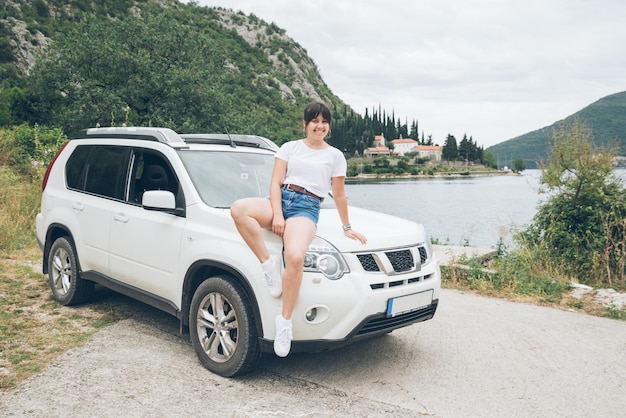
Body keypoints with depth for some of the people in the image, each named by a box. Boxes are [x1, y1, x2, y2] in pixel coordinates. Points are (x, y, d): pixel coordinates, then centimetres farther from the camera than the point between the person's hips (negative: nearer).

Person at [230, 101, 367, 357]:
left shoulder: (335, 156, 13)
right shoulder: (289, 148, 15)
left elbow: (339, 196, 18)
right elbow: (275, 183, 5)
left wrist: (347, 227, 19)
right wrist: (277, 214, -10)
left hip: (307, 208, -3)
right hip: (280, 201, 3)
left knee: (295, 257, -35)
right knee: (238, 209, -32)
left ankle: (285, 320, -21)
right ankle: (268, 263, -22)